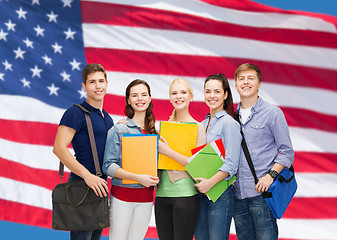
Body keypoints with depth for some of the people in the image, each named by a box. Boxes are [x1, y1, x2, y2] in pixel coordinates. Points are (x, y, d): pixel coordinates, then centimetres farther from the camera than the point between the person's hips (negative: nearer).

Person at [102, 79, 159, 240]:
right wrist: (138, 178, -19)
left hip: (146, 196, 4)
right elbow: (108, 166, -10)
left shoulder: (154, 131, 11)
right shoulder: (118, 129, -3)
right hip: (122, 194, -4)